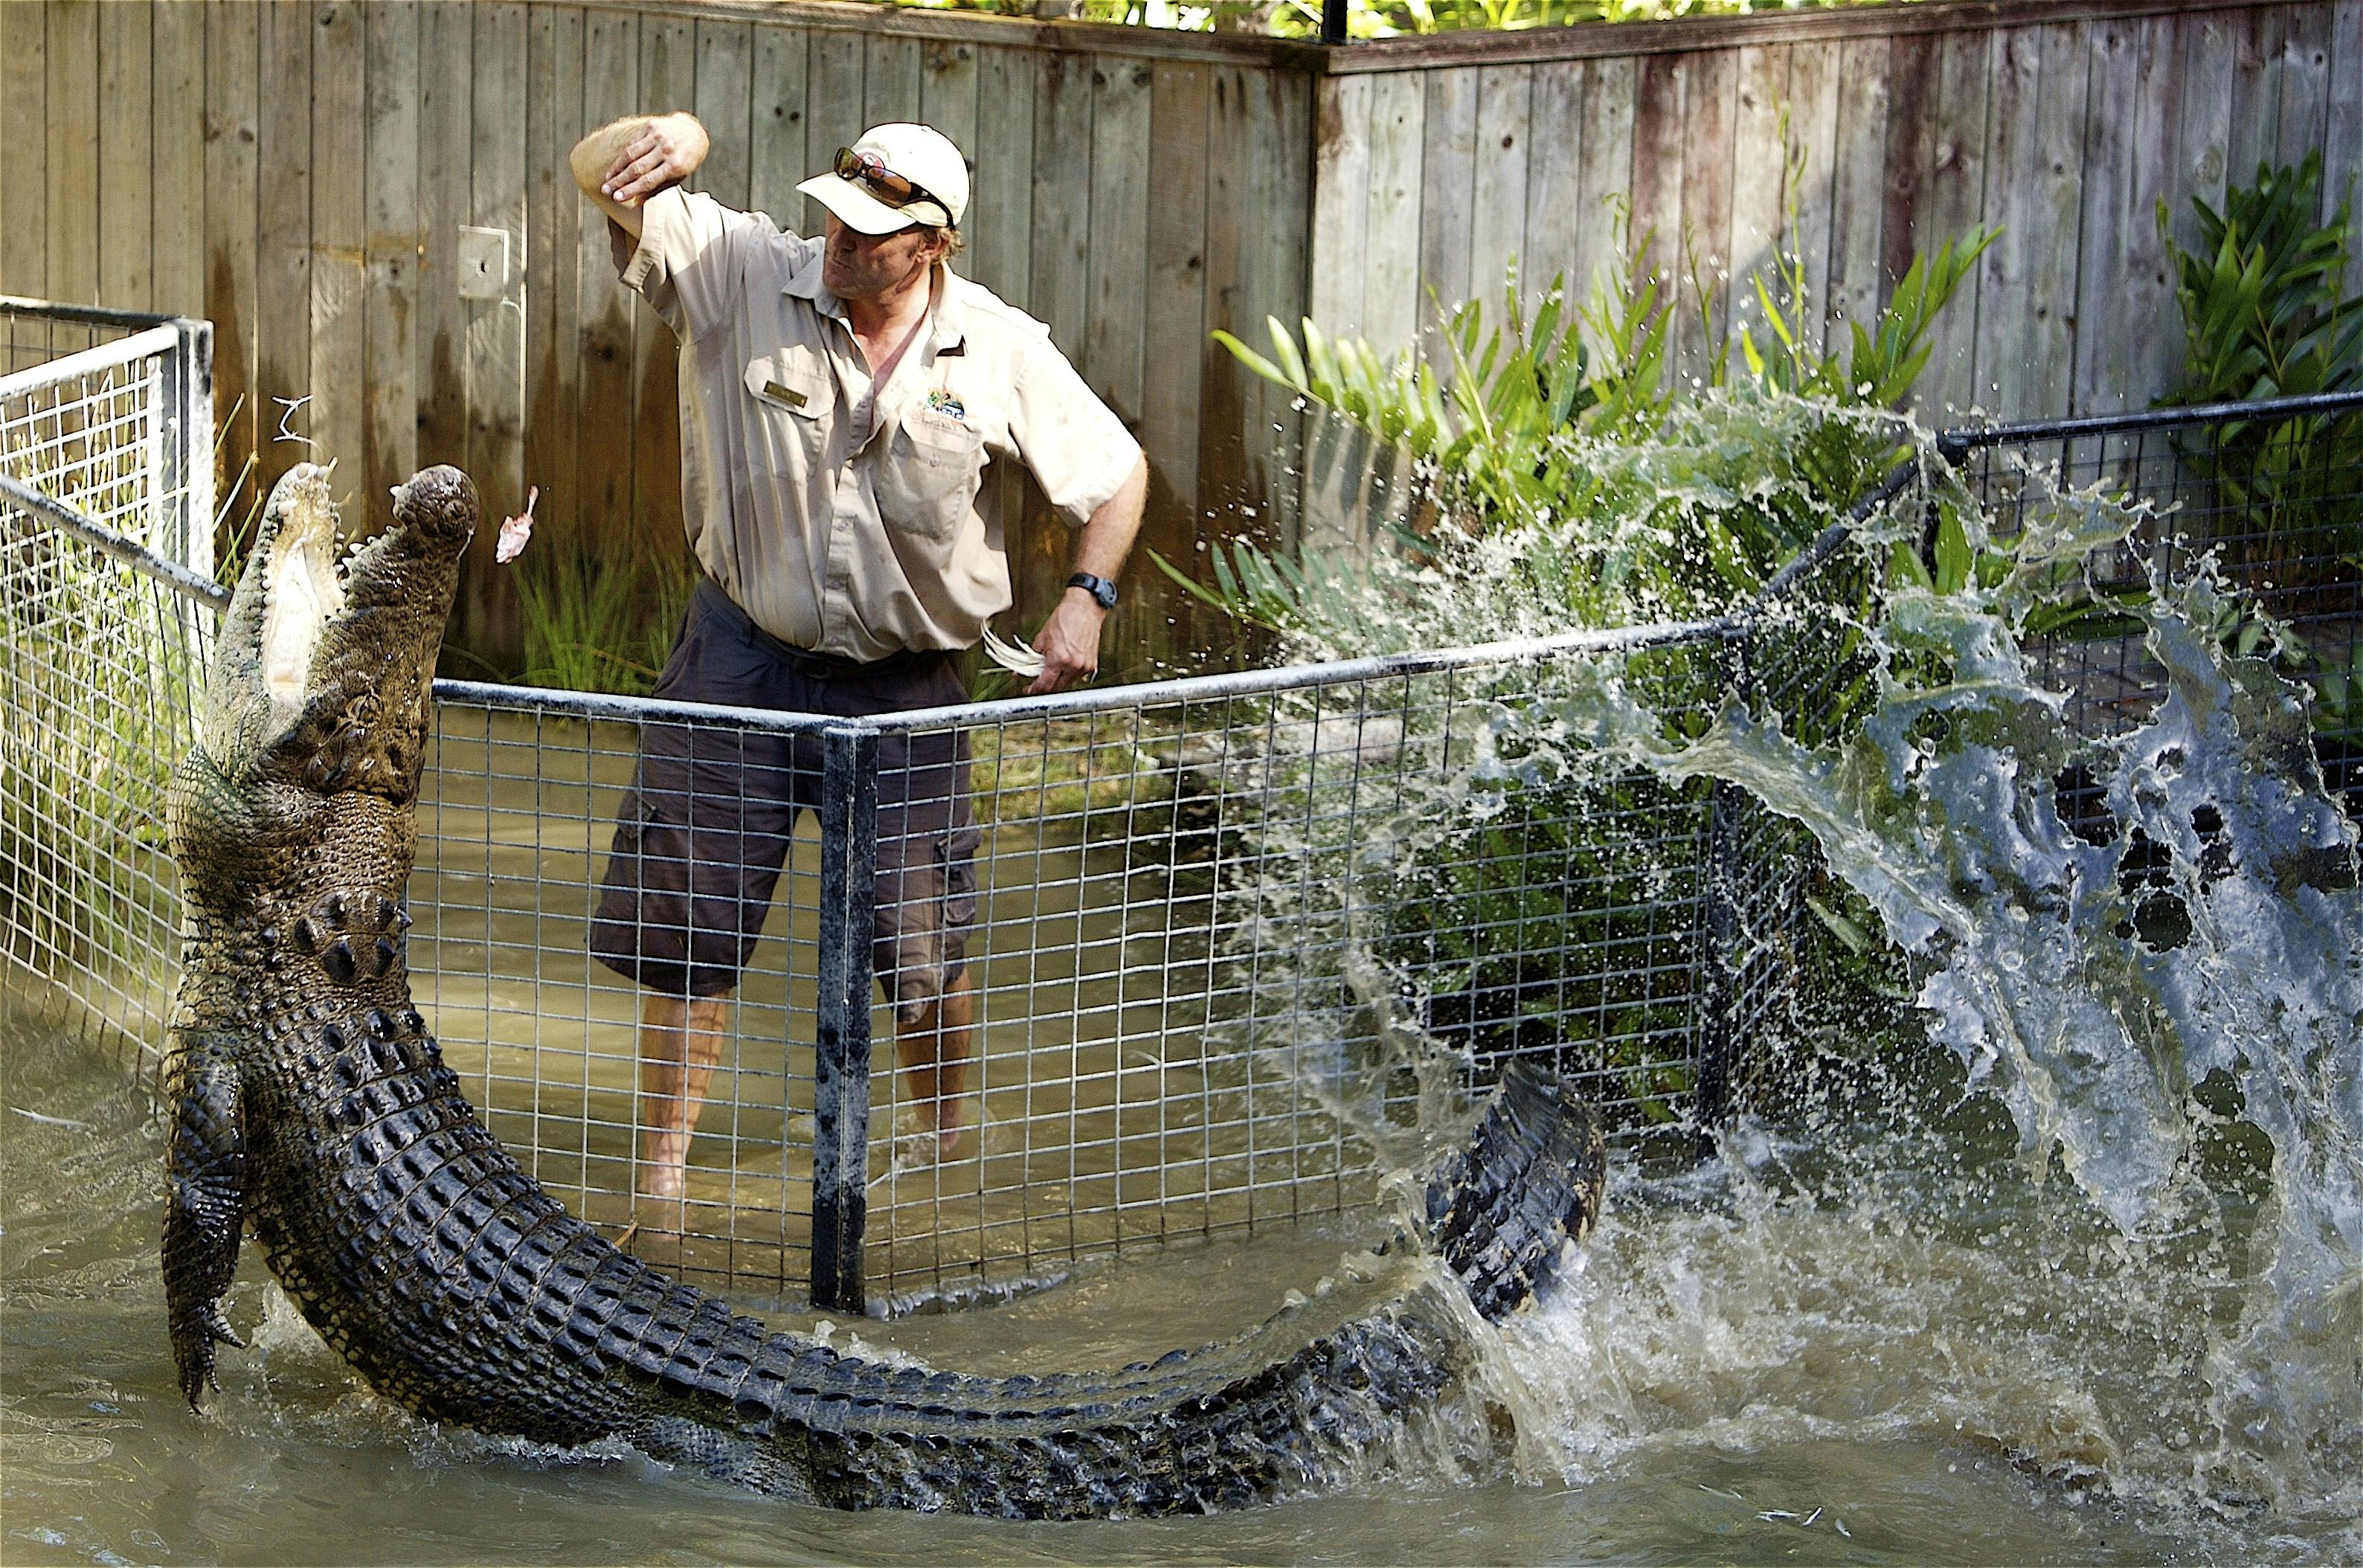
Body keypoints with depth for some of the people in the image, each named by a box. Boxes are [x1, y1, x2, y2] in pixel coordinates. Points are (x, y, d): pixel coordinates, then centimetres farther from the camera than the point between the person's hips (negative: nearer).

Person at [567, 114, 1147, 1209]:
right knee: (687, 923, 2)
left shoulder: (1004, 352, -7)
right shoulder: (741, 274, -11)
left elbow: (1116, 471, 7)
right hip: (743, 657, 0)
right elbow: (596, 171, -17)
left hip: (904, 685, 0)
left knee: (926, 941, 8)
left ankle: (951, 1147, 32)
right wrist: (672, 141, -40)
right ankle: (661, 1175, 15)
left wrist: (1087, 595, -7)